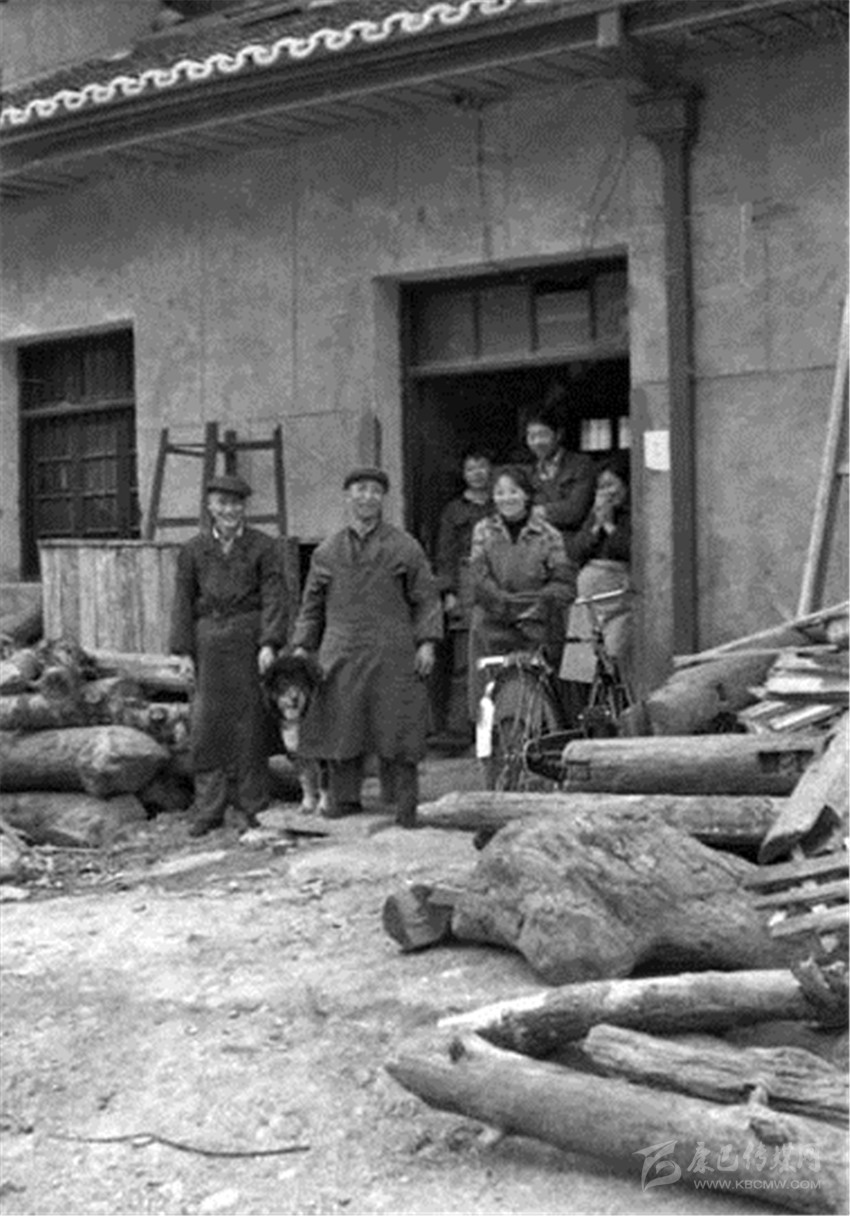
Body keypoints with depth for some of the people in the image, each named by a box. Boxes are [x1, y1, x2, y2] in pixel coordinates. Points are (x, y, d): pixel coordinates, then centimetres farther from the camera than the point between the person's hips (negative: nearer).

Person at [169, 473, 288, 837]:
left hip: (250, 638, -2)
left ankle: (254, 806, 12)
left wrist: (269, 644, -14)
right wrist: (184, 652, -1)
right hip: (210, 640, 2)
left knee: (251, 722, 2)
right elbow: (183, 602, 6)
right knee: (208, 724, 0)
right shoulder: (193, 550, 7)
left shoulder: (263, 546, 2)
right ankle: (209, 809, 6)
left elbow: (274, 597, -4)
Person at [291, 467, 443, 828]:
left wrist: (427, 642, -5)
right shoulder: (327, 552, 12)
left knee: (397, 728, -2)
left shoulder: (404, 547, 6)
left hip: (392, 654, -2)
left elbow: (426, 598, 5)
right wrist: (301, 646, 9)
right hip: (342, 655, 2)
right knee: (340, 727, 2)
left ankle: (404, 805, 7)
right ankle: (342, 799, 15)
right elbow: (312, 605, 17)